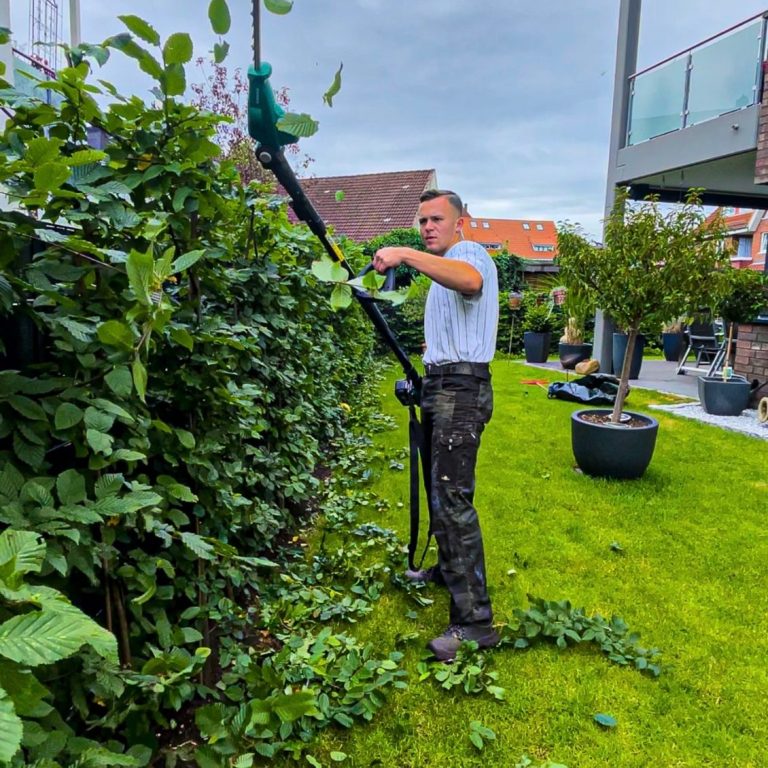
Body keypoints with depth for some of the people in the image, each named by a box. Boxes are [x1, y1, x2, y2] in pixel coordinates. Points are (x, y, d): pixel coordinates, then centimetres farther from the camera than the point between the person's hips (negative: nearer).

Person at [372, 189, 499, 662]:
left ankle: (475, 620, -12)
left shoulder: (470, 252, -8)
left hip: (462, 390, -11)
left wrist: (405, 255, -40)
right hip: (440, 387, 11)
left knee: (452, 497, -16)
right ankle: (449, 570, 36)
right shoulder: (443, 266, 24)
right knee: (441, 489, 18)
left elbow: (469, 281, -36)